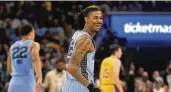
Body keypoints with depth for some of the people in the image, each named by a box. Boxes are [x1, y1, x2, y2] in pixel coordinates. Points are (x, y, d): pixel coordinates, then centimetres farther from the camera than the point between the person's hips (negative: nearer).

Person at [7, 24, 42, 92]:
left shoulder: (12, 46, 20)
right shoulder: (33, 44, 5)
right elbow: (35, 59, -16)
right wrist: (40, 78, -28)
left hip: (14, 82, 5)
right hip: (28, 81, -5)